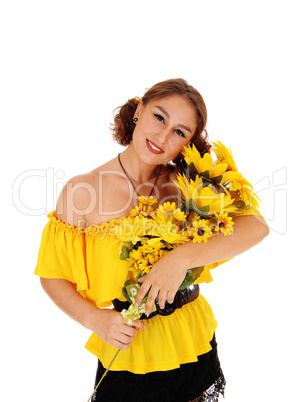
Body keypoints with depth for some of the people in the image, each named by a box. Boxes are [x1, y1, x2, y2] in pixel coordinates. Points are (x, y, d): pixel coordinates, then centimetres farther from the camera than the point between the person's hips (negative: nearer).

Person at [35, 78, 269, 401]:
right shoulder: (82, 191, -12)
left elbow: (257, 226, -19)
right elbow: (53, 275, -3)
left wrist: (183, 257, -31)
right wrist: (95, 319, -18)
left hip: (194, 343, 3)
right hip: (127, 351, -2)